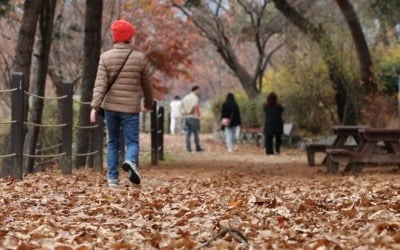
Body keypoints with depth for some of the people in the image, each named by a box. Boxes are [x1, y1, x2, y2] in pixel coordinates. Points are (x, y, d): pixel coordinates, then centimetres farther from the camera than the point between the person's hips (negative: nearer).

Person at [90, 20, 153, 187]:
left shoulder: (106, 57, -2)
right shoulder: (140, 58, -1)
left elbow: (100, 84, -10)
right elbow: (146, 85, 7)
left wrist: (95, 106, -12)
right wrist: (148, 104, 22)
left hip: (110, 106, 2)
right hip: (131, 107, -2)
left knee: (113, 142, 14)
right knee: (132, 141, 2)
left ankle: (113, 178, 11)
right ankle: (130, 161, -30)